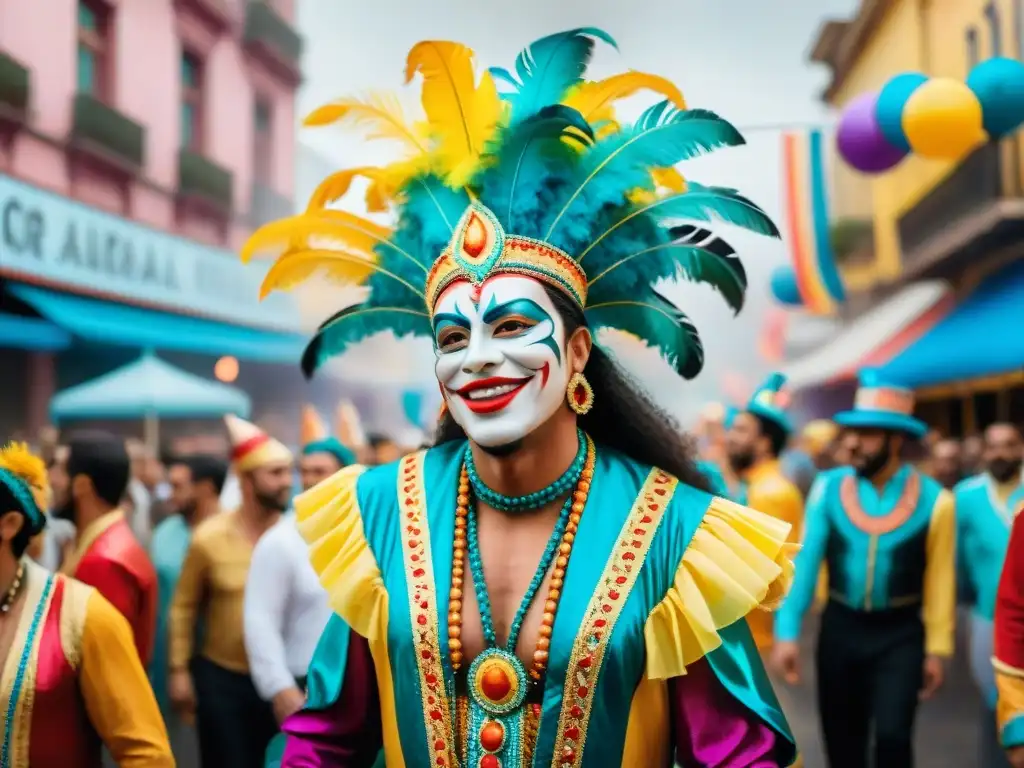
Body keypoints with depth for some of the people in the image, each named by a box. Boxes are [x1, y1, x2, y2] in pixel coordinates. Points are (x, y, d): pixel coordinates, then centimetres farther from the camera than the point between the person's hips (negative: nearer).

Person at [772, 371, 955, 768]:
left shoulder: (934, 500, -10)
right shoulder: (828, 488, -6)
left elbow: (940, 579, -3)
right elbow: (804, 560, -9)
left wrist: (937, 647, 1)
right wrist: (787, 631, -15)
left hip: (900, 634, -2)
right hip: (840, 627, 2)